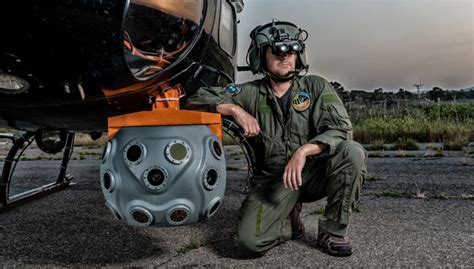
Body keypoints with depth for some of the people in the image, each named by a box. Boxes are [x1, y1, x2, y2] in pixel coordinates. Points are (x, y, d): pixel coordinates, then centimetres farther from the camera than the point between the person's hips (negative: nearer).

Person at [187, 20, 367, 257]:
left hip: (314, 171, 1)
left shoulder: (316, 86, -2)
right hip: (273, 179, 0)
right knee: (250, 239, -23)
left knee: (352, 152, -29)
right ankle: (289, 222, 14)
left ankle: (332, 232, -8)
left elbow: (341, 129, -15)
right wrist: (236, 110, -19)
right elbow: (198, 98, -3)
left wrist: (304, 151, -31)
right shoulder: (250, 93, -1)